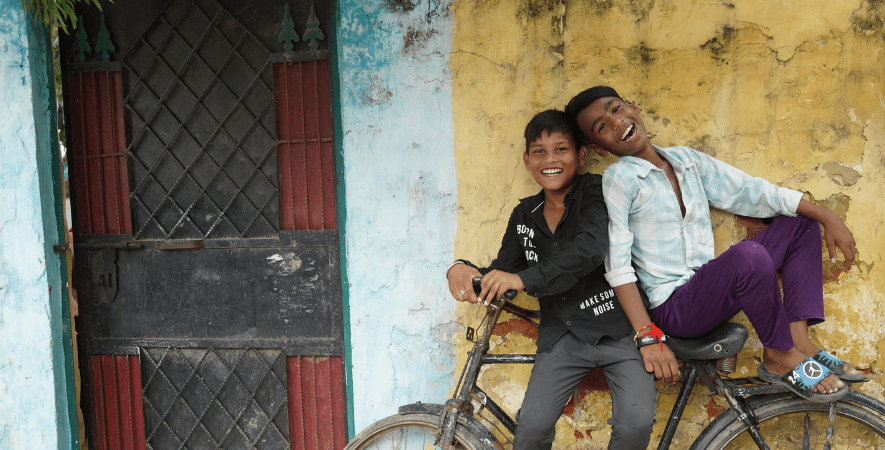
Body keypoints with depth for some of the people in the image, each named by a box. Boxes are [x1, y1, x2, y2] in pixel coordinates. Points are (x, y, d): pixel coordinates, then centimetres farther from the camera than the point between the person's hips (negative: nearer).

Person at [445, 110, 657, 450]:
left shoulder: (597, 192, -4)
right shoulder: (525, 216, 11)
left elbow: (589, 249, -23)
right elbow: (499, 278, 10)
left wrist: (524, 279, -32)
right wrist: (462, 270, -13)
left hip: (619, 328, -3)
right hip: (564, 334, 3)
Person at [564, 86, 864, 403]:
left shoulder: (686, 160, 9)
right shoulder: (618, 179, -11)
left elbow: (752, 192, 11)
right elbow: (617, 265, -18)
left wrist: (828, 217, 5)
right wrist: (647, 337, -24)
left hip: (708, 293, 8)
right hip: (674, 308, -8)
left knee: (799, 224, 9)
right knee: (748, 256, -33)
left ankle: (799, 341, -5)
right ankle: (779, 358, -11)